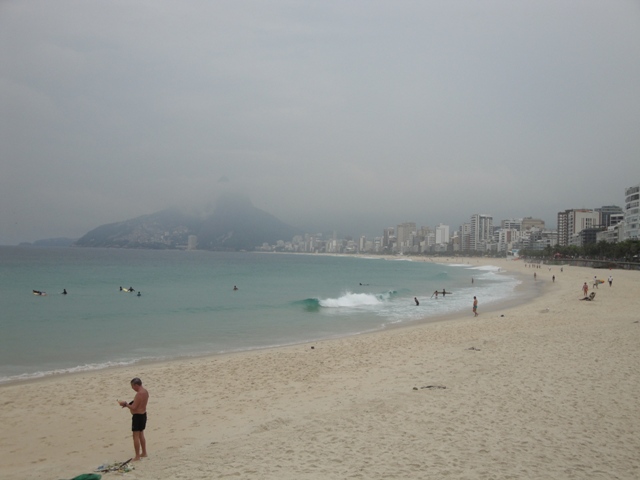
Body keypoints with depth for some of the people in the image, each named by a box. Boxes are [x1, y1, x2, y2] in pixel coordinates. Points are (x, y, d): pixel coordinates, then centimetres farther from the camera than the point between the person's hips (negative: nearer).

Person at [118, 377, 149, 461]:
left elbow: (134, 407, -24)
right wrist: (128, 404, 9)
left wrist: (125, 404, -11)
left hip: (137, 416, -10)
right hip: (143, 414, 10)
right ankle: (144, 453, 29)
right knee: (141, 434, 20)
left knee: (136, 436, -2)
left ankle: (137, 456, 3)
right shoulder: (145, 391, 6)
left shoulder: (139, 394, -24)